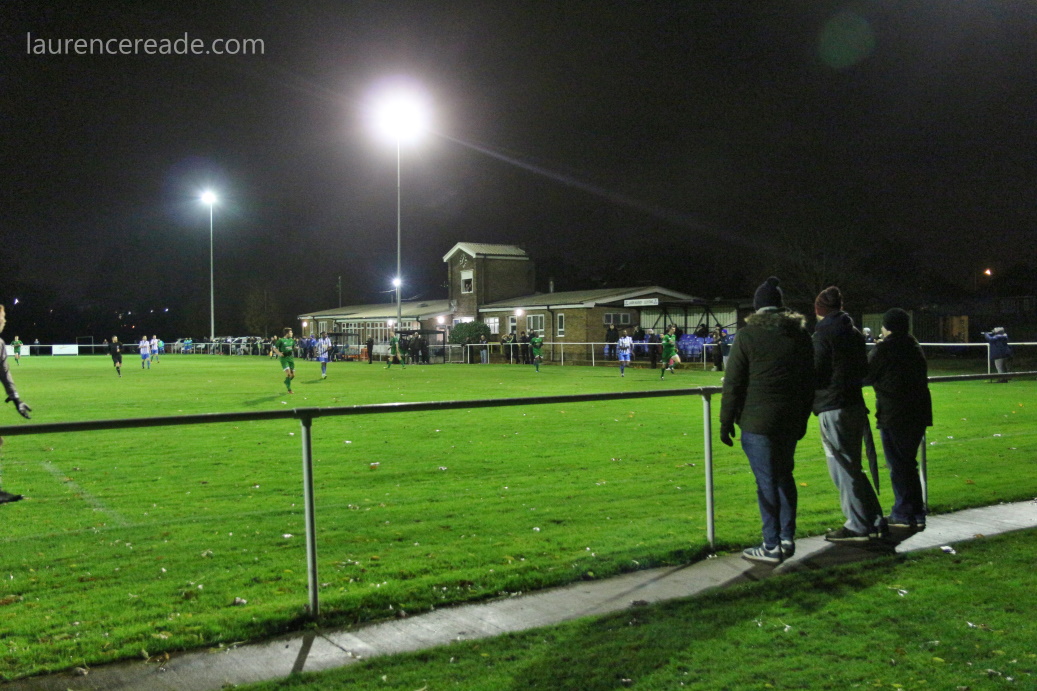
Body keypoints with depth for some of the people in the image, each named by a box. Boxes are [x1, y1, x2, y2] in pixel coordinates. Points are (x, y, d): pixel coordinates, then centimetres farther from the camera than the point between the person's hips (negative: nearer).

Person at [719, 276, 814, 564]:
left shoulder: (747, 335, -7)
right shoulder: (800, 334, 8)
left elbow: (733, 384, -8)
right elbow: (809, 381, 12)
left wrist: (726, 422, -2)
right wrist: (803, 419, 20)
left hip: (757, 421, -5)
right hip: (791, 420, 6)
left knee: (766, 481, -2)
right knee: (784, 476, 17)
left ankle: (772, 547, 3)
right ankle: (787, 539, 23)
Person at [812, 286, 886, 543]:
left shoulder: (824, 334, -11)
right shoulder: (854, 333, 12)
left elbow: (816, 372, -13)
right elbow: (864, 369, 18)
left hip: (834, 408, -8)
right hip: (855, 404, 8)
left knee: (843, 468, -1)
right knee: (851, 467, 17)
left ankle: (859, 526, 4)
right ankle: (875, 522, 20)